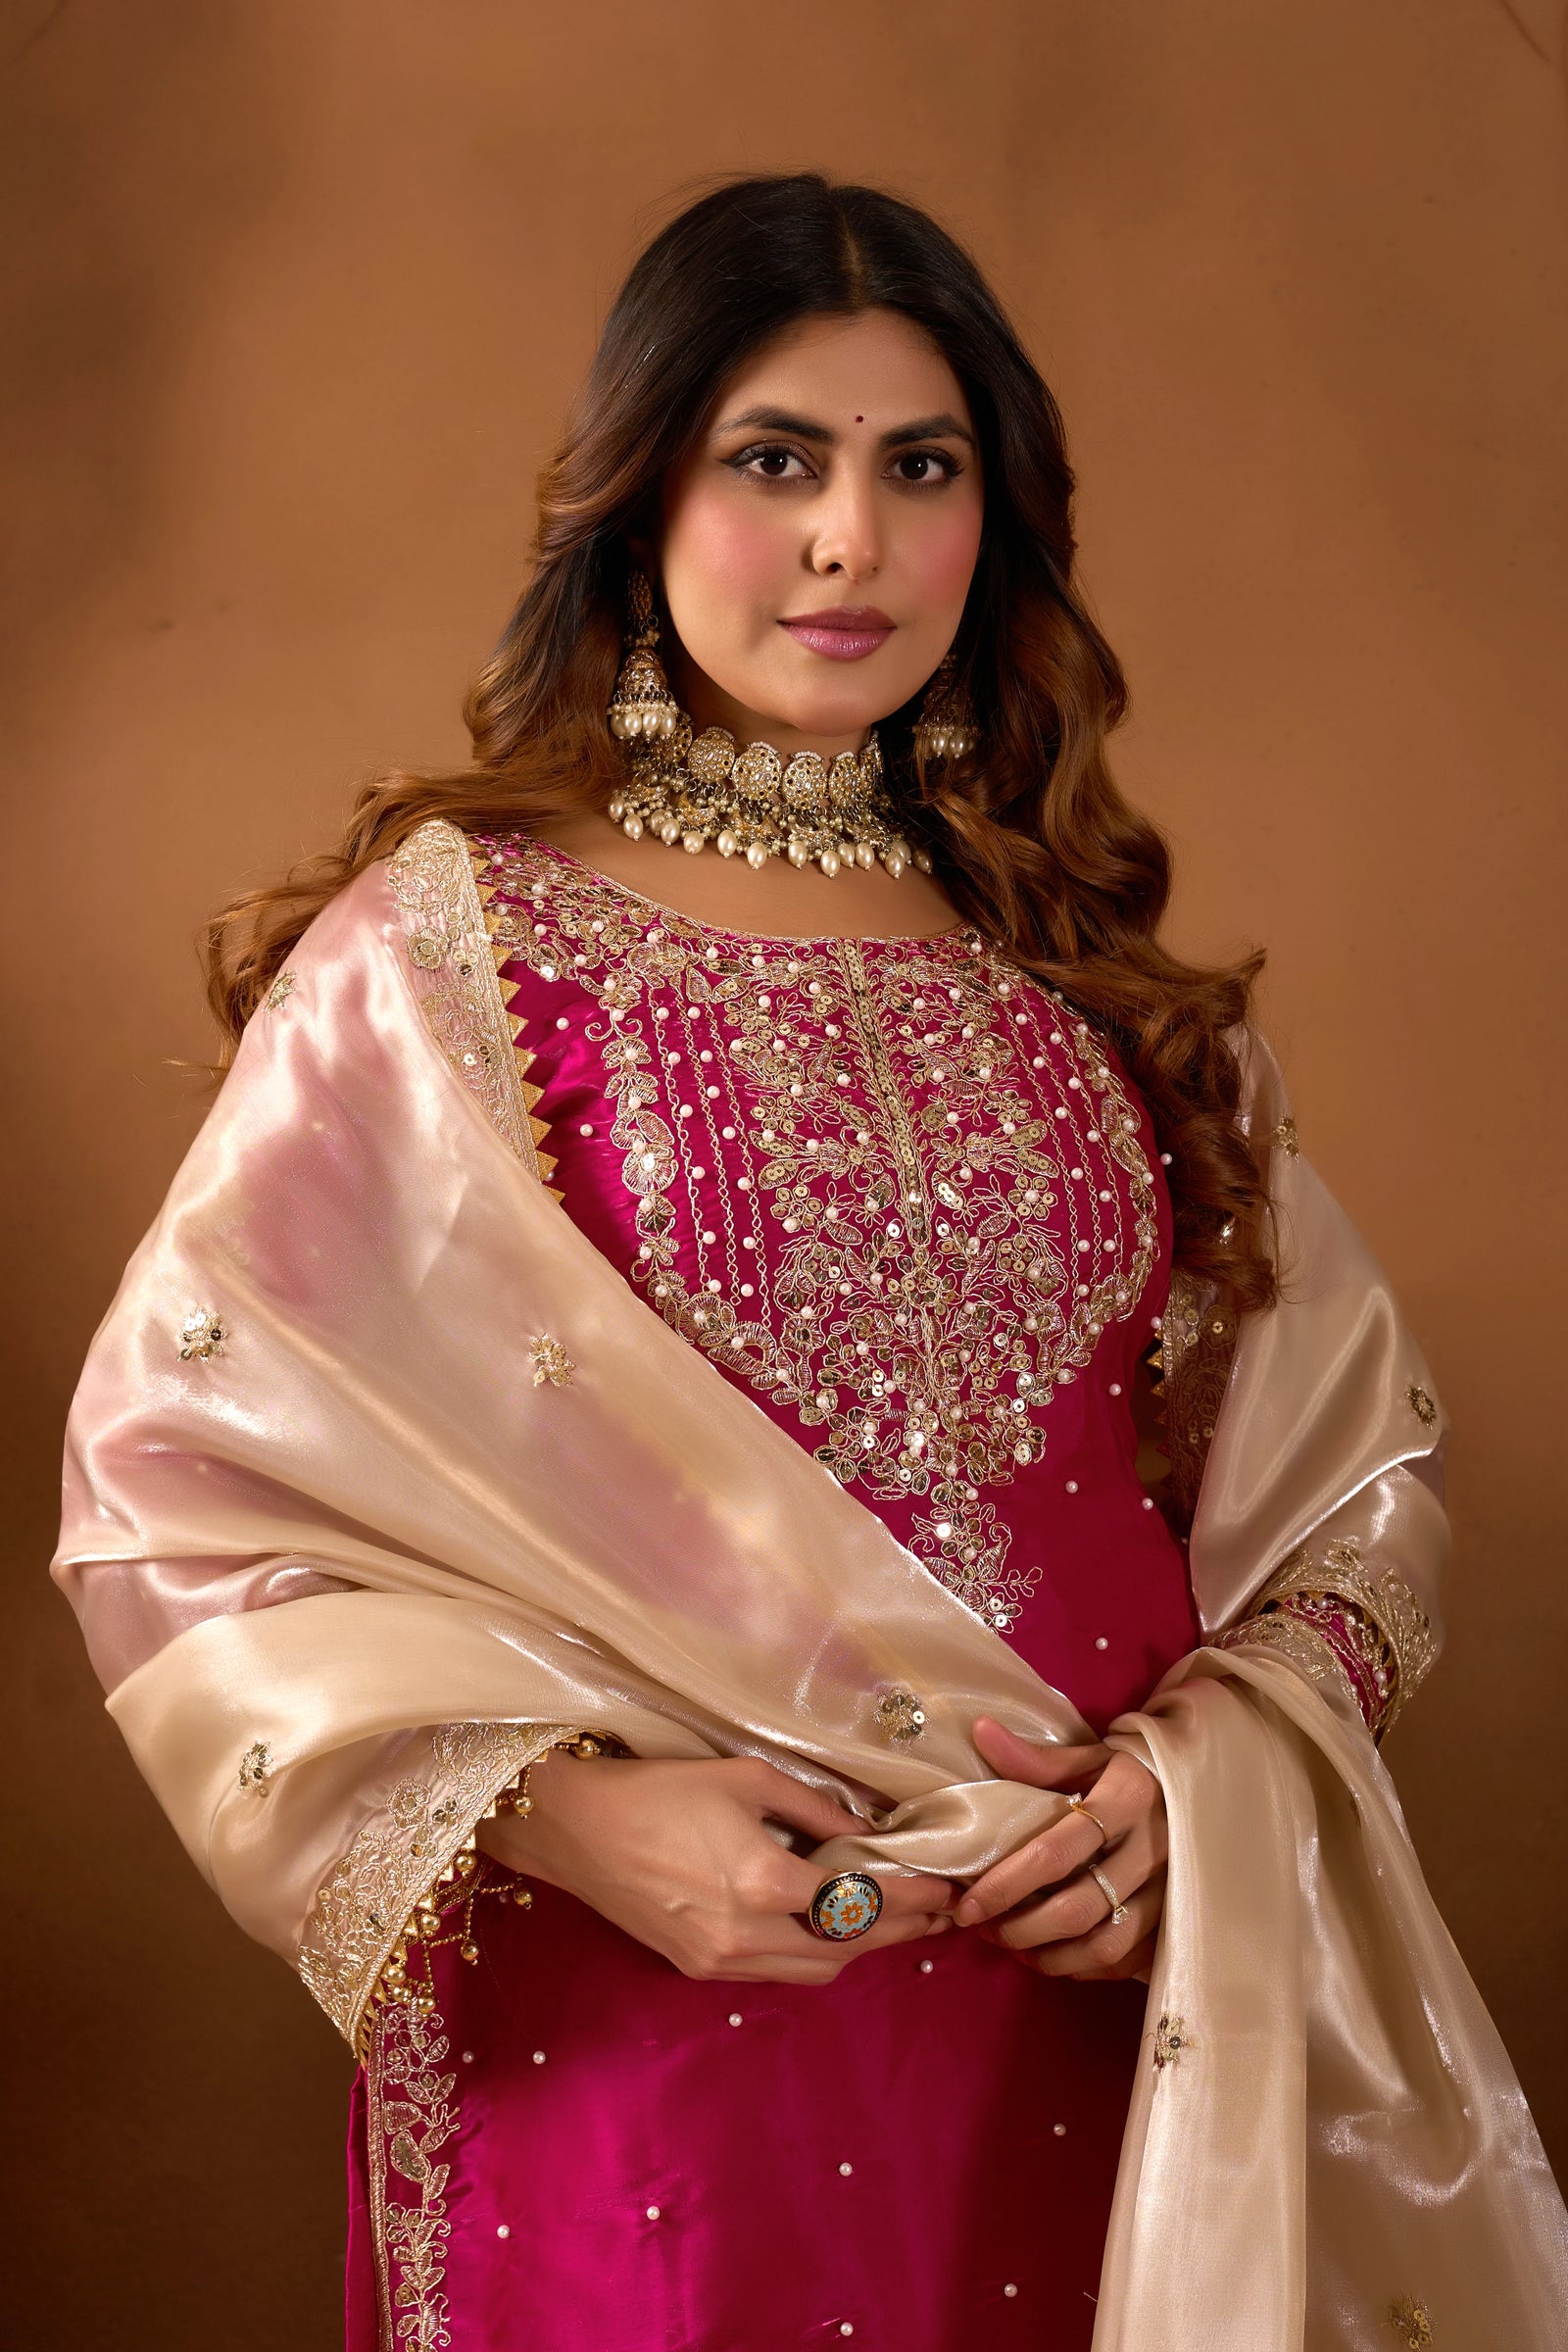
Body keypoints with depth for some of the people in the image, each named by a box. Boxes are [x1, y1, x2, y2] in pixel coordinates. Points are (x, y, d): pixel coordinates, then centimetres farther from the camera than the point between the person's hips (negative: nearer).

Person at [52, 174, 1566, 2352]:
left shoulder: (1088, 973, 6)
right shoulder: (449, 948, -6)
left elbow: (1358, 1454, 9)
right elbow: (173, 1473, -7)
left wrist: (1206, 1766, -8)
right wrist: (560, 1810, -17)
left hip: (1105, 1998, 4)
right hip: (642, 2021, -3)